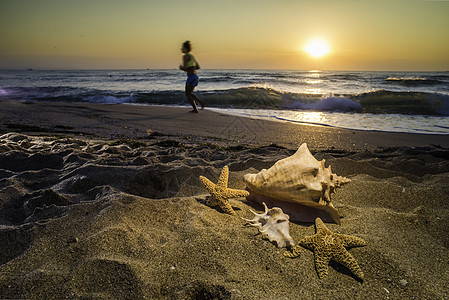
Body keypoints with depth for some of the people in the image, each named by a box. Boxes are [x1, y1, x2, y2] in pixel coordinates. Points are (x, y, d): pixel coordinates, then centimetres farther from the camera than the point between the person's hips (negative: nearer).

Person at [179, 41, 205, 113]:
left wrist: (181, 68, 5)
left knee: (188, 94, 1)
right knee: (189, 93, 17)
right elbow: (198, 67, 20)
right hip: (195, 76, 9)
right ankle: (201, 102, 9)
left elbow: (184, 68, -17)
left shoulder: (185, 56, -11)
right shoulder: (192, 56, 17)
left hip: (191, 77, -9)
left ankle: (195, 109, 5)